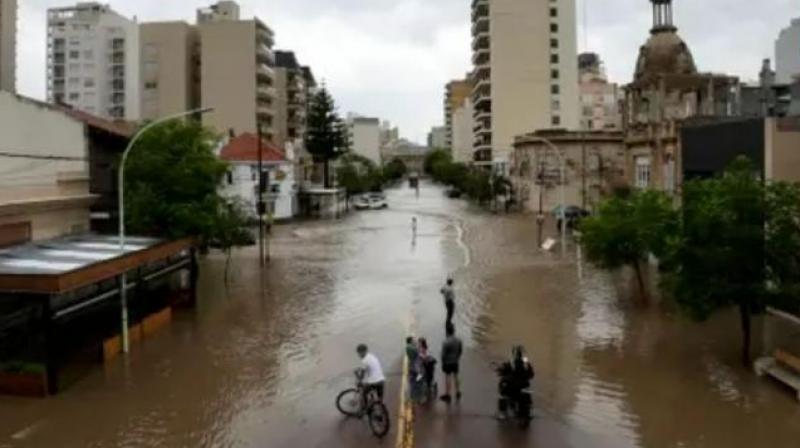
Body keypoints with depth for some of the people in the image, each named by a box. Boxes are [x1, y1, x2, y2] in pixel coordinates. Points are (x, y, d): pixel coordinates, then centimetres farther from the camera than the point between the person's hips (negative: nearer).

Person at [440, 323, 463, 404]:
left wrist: (442, 364, -5)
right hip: (455, 362, 5)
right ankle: (458, 393, 28)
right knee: (456, 377, 17)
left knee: (448, 378, 3)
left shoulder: (446, 342, -22)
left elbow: (443, 354, -17)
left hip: (447, 363, -5)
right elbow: (460, 351, 7)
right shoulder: (458, 341, -4)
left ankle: (448, 395, 11)